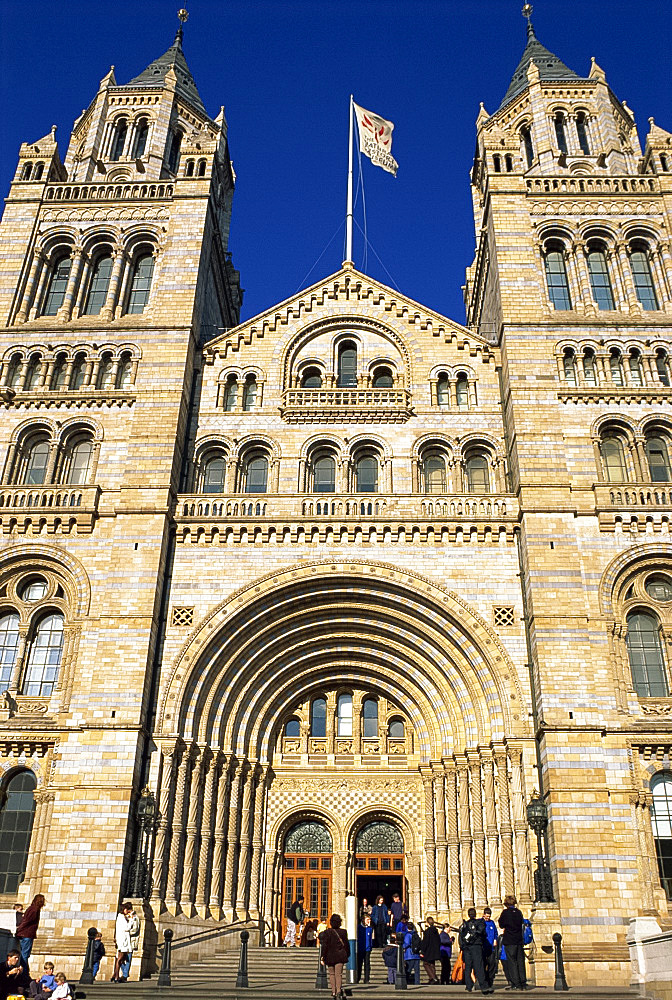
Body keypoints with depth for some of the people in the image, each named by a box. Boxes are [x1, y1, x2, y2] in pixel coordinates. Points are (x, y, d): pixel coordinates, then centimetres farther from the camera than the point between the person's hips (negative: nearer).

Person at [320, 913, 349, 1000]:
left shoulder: (327, 932, -8)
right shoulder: (343, 932, -1)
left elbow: (324, 945, -9)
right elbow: (346, 944, 7)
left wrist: (323, 956, -3)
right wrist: (347, 954, 19)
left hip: (330, 956, -1)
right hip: (340, 956, 1)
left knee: (331, 974, 13)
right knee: (339, 974, -1)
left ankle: (334, 991, 14)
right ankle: (339, 990, -17)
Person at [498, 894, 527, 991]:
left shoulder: (506, 912, -8)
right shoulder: (518, 912, 4)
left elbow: (501, 925, 1)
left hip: (509, 941, -4)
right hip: (519, 940, 4)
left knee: (512, 962, 0)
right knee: (520, 961, 10)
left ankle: (516, 984, -3)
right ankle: (523, 983, 9)